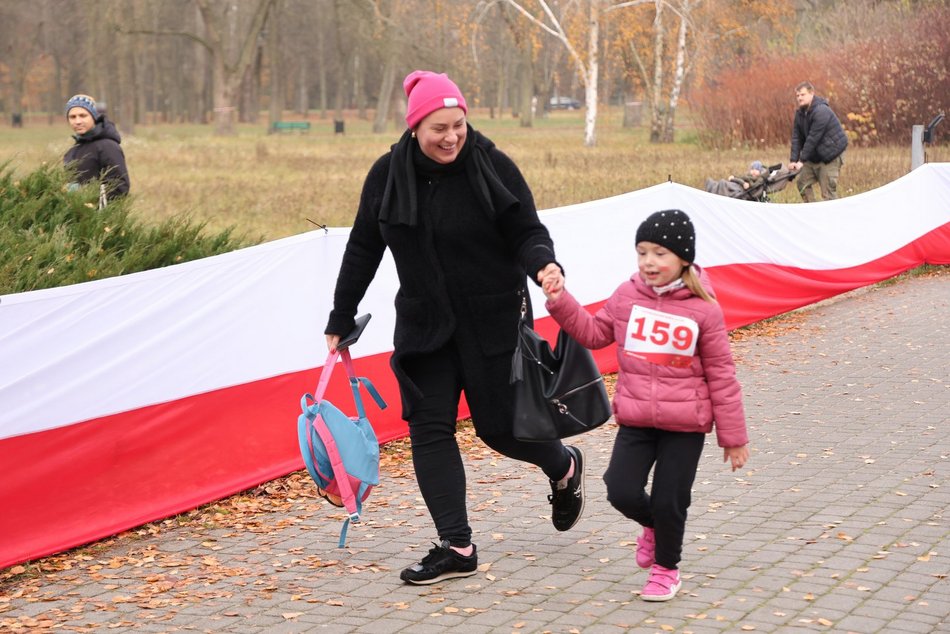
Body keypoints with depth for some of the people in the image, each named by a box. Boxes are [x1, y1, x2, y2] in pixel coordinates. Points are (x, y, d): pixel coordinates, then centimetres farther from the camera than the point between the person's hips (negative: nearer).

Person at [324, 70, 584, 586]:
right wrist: (340, 320, 10)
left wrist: (543, 263, -30)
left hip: (491, 323, -3)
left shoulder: (493, 167, -10)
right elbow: (363, 250, 7)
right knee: (428, 428, -3)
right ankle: (456, 548, 3)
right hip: (423, 325, 3)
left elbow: (527, 232, -6)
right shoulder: (388, 174, -2)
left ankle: (565, 467, 36)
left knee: (499, 426, 3)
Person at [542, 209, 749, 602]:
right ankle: (653, 524, 28)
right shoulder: (627, 296, 1)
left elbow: (721, 375, -3)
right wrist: (560, 303, -1)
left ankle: (666, 568, 28)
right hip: (635, 419, 3)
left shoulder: (703, 309, -8)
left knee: (669, 502, 1)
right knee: (621, 491, -8)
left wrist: (733, 435, 1)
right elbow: (594, 333, 15)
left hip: (685, 425, -3)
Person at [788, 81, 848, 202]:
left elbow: (813, 138, -25)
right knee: (803, 182, 9)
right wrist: (793, 160, -10)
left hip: (830, 155, -9)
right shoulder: (800, 113, 5)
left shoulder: (821, 111, -23)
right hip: (814, 156, 9)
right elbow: (796, 137, 1)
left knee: (828, 190, -10)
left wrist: (802, 160, -24)